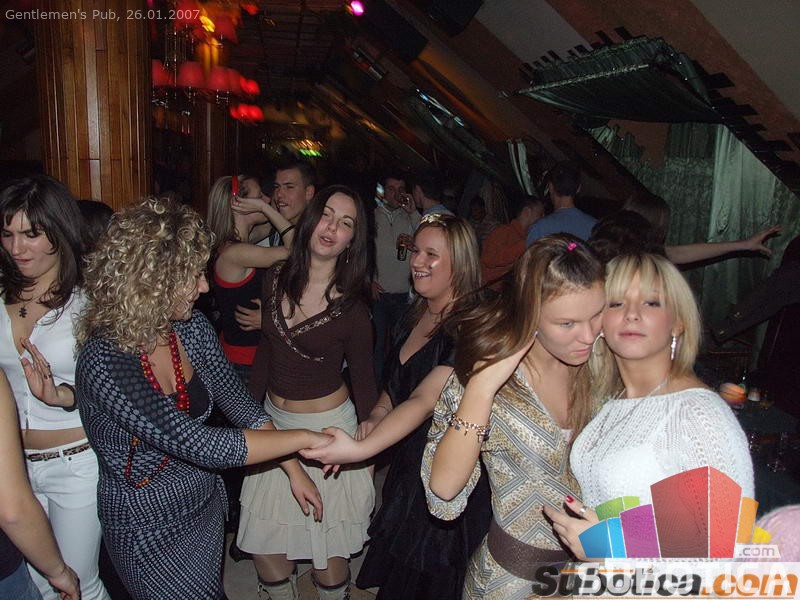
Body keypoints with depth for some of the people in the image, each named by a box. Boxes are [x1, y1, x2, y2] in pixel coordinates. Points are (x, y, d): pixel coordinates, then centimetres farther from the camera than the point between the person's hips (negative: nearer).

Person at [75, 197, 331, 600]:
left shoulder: (191, 328, -10)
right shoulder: (105, 359, -30)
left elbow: (238, 402, -2)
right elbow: (199, 445, -34)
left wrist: (294, 469, -5)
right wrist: (305, 438, -27)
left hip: (207, 504, 6)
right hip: (150, 531, -6)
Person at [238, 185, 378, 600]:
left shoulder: (352, 306, -14)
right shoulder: (276, 279, -3)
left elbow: (363, 383, -5)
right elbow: (266, 351, 8)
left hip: (327, 426, -4)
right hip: (273, 422, 5)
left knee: (327, 556, 6)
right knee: (263, 546, 11)